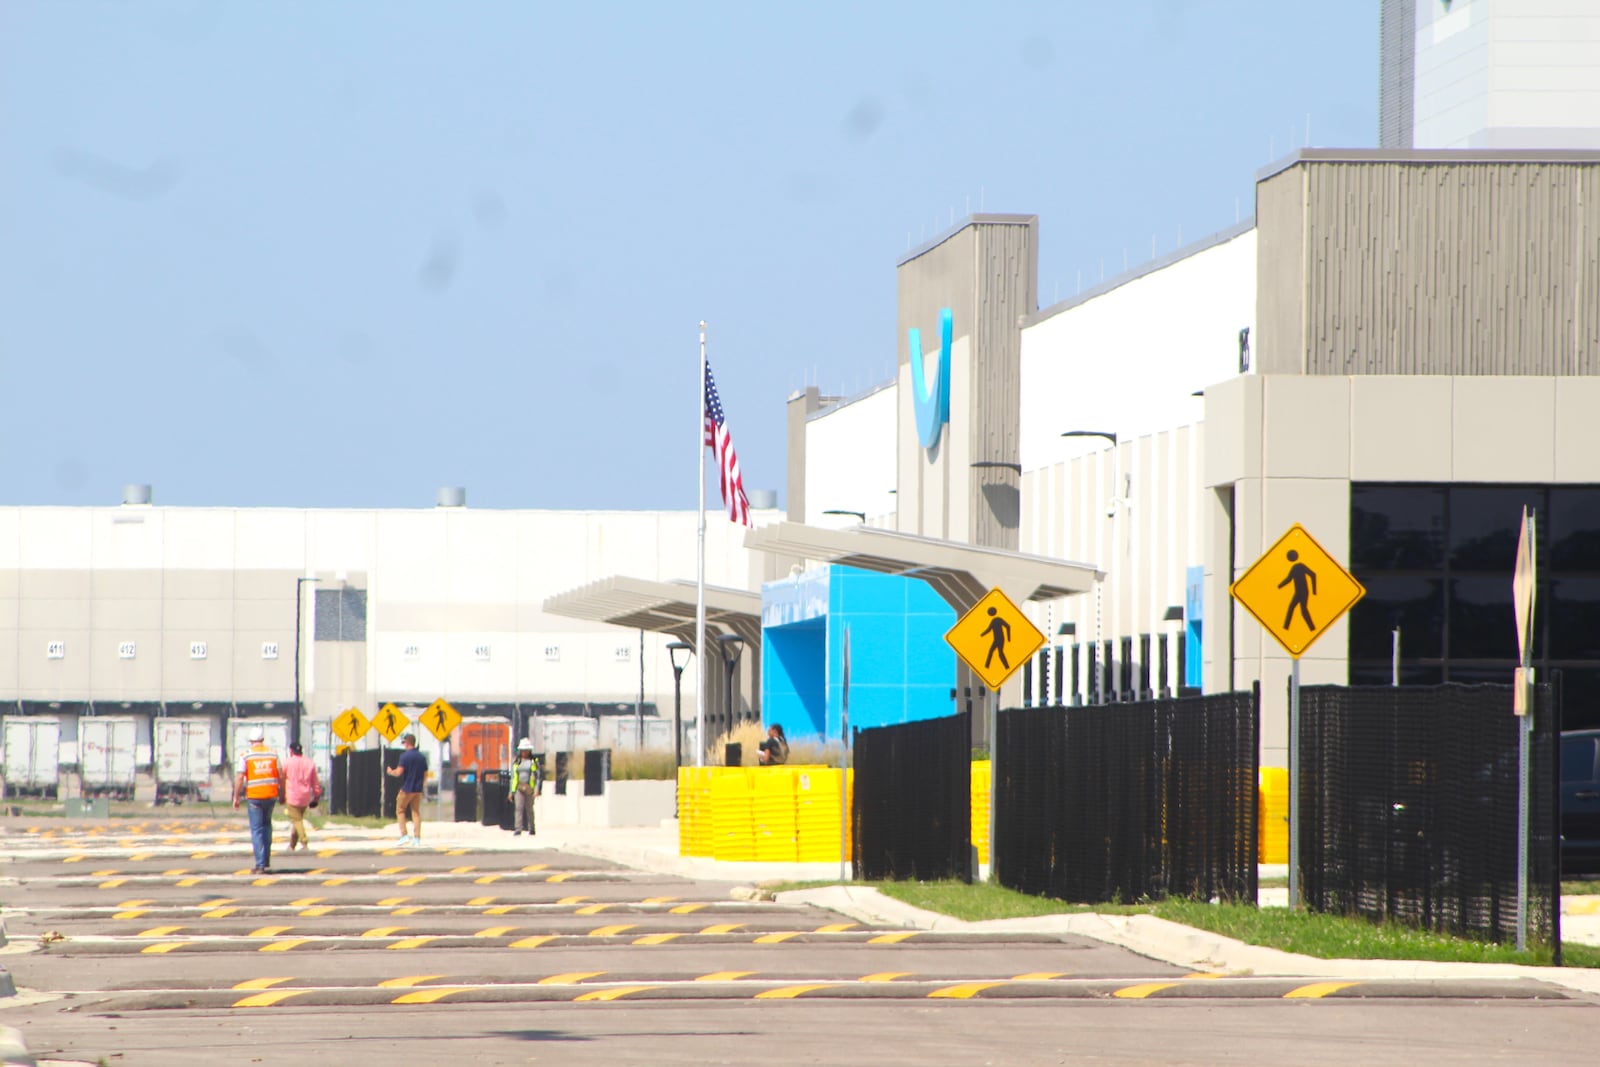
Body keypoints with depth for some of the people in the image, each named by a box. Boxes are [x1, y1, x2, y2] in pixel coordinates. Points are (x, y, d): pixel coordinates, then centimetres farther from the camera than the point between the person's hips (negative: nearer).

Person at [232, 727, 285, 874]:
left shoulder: (246, 755, -4)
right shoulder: (273, 753, 6)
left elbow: (240, 778, -9)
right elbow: (281, 775, 5)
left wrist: (236, 797, -3)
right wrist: (282, 794, 16)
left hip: (254, 796, -3)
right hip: (271, 795, 3)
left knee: (257, 830, 1)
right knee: (267, 825, 21)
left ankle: (261, 865, -4)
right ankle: (266, 862, 17)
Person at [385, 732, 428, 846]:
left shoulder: (405, 756, -12)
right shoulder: (422, 757, 7)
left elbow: (399, 772, -18)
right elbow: (426, 774, 12)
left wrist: (391, 772, 3)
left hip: (406, 789, -5)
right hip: (418, 790, 5)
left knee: (400, 811, 8)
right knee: (416, 813, 9)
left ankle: (404, 835, -3)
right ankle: (417, 838, 3)